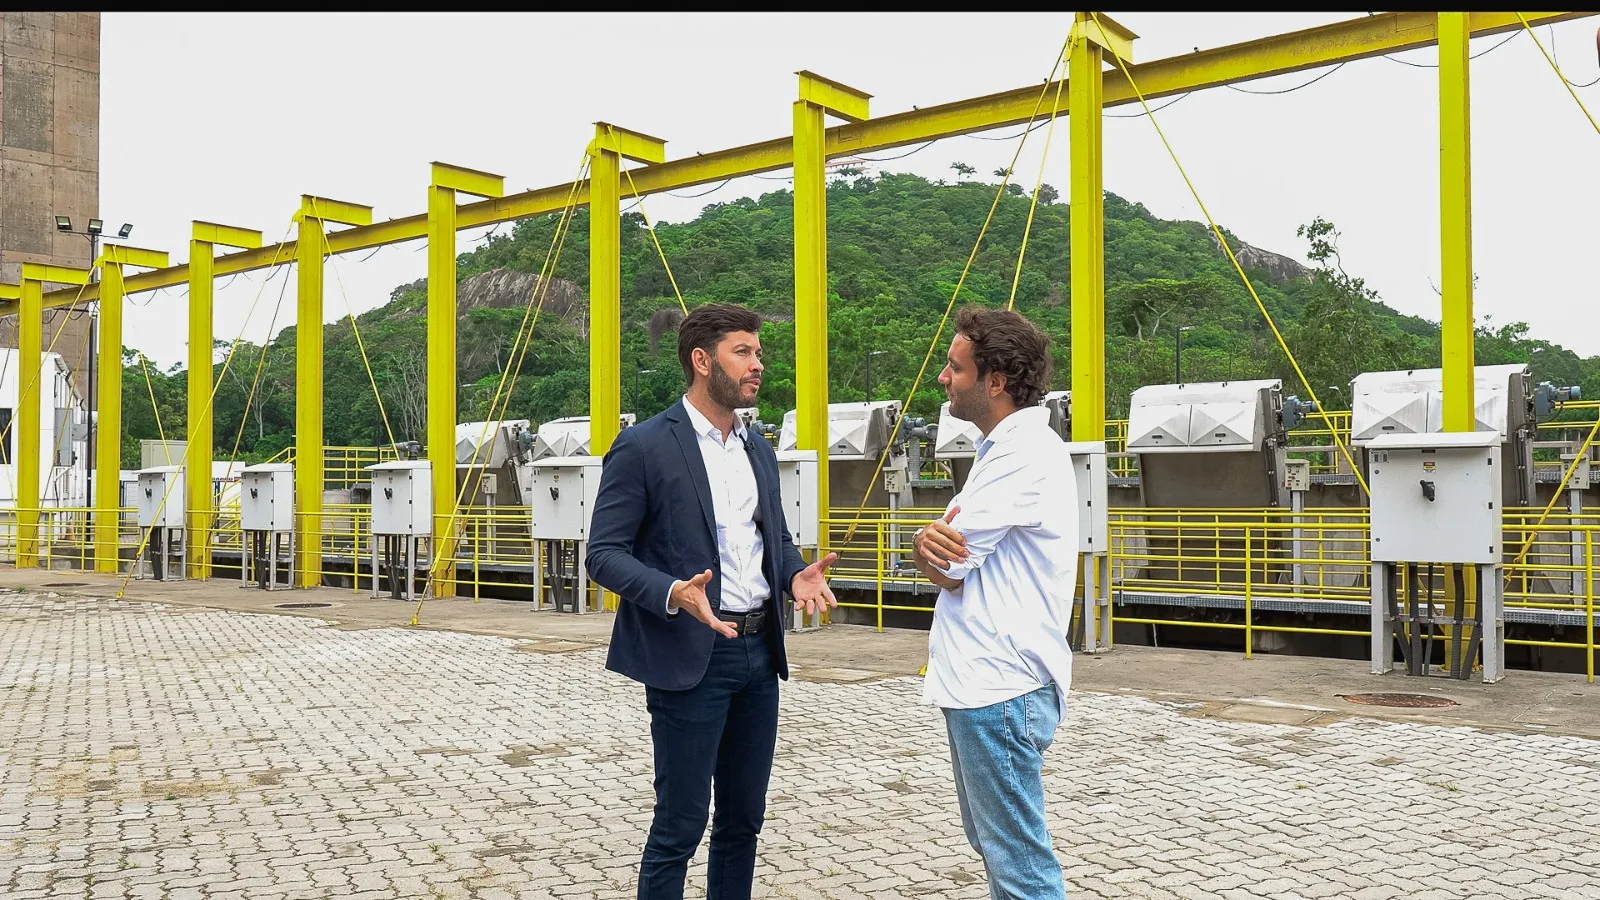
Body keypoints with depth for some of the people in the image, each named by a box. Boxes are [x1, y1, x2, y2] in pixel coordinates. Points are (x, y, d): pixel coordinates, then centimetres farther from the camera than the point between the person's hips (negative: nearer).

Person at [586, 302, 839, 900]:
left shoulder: (758, 449, 12)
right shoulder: (643, 447, -10)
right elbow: (604, 553, -11)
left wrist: (797, 572, -2)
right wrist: (673, 594, -28)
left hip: (759, 652, 7)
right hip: (689, 658, -7)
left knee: (743, 821, 16)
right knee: (679, 827, 2)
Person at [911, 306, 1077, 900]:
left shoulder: (1025, 454, -18)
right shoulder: (1004, 448, 15)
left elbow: (946, 569, -18)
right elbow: (952, 563, 12)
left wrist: (930, 546, 4)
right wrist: (932, 542, -11)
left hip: (999, 692, -11)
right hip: (979, 684, 11)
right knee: (992, 841, 21)